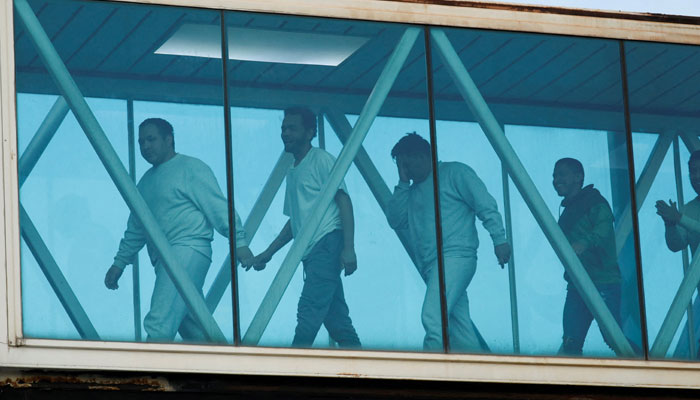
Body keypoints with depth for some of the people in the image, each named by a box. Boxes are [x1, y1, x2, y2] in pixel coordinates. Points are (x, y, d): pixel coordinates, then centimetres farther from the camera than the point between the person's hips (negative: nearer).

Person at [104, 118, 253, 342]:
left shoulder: (191, 168, 1)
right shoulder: (146, 182, 23)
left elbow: (219, 208, -6)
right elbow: (135, 229, 29)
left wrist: (239, 241, -12)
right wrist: (120, 263, 24)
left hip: (188, 249, -9)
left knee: (159, 324, -21)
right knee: (194, 330, 8)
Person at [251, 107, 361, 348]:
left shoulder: (321, 160, 0)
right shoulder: (292, 171, 24)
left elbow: (344, 202, -9)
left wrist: (348, 248, -18)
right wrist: (268, 253, 25)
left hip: (327, 244, -9)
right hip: (311, 253, 9)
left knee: (309, 313, -17)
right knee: (336, 319, 5)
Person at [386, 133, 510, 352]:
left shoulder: (455, 173, 5)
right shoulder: (413, 192, 26)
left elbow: (486, 206, -2)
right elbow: (395, 219, 14)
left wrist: (499, 239, -12)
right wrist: (403, 183, 11)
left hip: (454, 257, -8)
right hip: (429, 266, 8)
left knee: (432, 317, -24)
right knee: (459, 328, 2)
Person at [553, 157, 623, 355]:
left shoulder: (595, 202, -7)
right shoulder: (568, 209, 20)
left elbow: (603, 227, -26)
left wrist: (584, 242, -44)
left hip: (604, 284, -8)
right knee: (570, 343, 1)